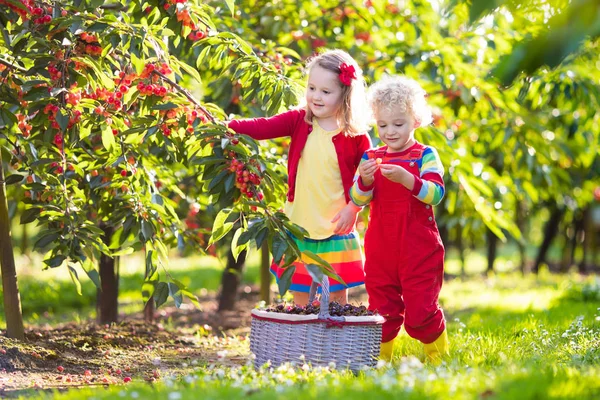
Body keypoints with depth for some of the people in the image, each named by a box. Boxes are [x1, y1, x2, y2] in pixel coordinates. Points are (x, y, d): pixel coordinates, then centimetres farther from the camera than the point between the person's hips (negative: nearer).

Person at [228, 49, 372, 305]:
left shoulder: (355, 136, -8)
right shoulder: (299, 121, -1)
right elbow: (263, 128, -14)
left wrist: (353, 207, -14)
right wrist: (227, 125, -29)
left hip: (336, 228, -3)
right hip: (299, 226, 3)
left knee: (336, 298, 6)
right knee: (300, 295, 11)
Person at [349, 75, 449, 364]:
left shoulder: (425, 156, -3)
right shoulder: (370, 158, 8)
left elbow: (436, 194, -15)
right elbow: (358, 200, 4)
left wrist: (406, 178, -29)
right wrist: (365, 180, -17)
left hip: (419, 250, -4)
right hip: (380, 250, 4)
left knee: (420, 308, -3)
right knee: (381, 308, 8)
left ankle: (439, 357, 17)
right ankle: (379, 359, 19)